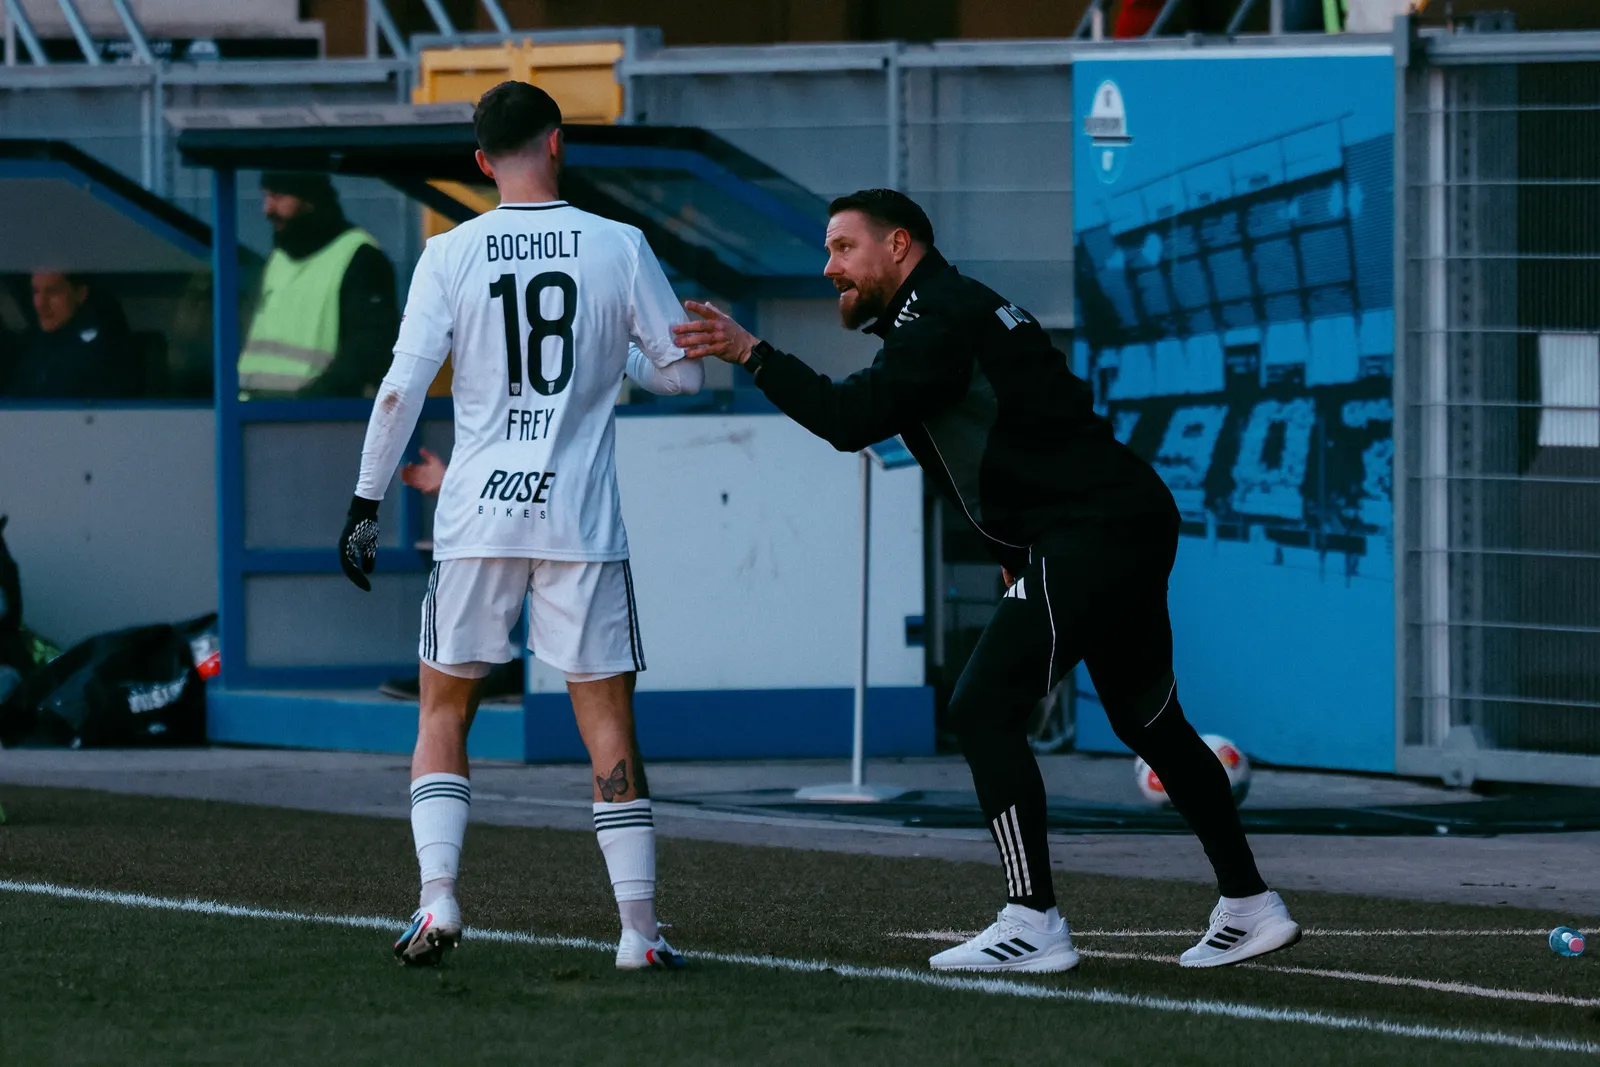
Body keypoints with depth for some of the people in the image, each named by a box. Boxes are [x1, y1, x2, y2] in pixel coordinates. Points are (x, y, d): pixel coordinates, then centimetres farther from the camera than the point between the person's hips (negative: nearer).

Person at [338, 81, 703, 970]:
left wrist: (367, 504, 2)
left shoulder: (451, 255, -1)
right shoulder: (618, 247, -1)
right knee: (609, 722, 5)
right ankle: (640, 927, 2)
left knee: (444, 713, 14)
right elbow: (686, 372, 6)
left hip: (477, 520, 0)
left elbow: (403, 388, -5)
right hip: (583, 524, 0)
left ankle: (439, 897, -1)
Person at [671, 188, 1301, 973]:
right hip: (1136, 525, 11)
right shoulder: (965, 310, 20)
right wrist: (1018, 550, 21)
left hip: (1091, 532, -11)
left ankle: (1034, 924, -15)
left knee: (985, 710, -12)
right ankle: (1249, 908, 24)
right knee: (1146, 720, 19)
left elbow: (852, 420, -23)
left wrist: (751, 354, -23)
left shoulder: (942, 320, -11)